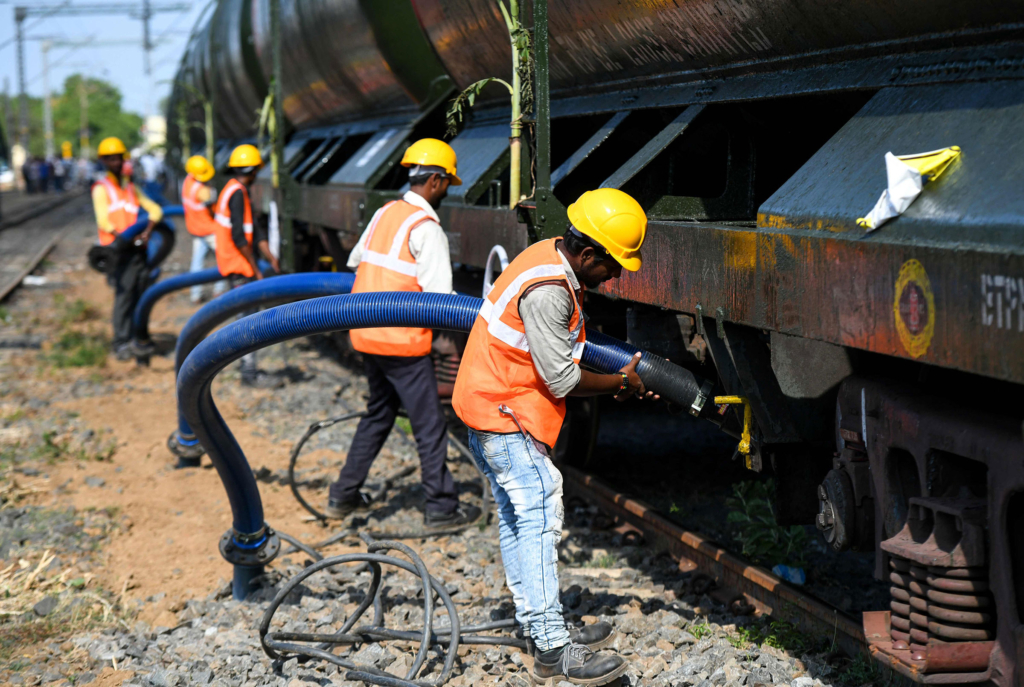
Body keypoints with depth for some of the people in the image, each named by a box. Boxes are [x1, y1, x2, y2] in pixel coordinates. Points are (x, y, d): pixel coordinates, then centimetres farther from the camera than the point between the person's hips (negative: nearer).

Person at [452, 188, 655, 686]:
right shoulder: (547, 290, -25)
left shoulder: (553, 259, 7)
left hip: (491, 408, 11)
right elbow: (562, 380, -21)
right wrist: (620, 383, -7)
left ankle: (539, 626, 23)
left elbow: (561, 349, 17)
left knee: (518, 521, 14)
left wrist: (620, 377, 9)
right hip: (505, 416, -11)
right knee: (539, 518, -10)